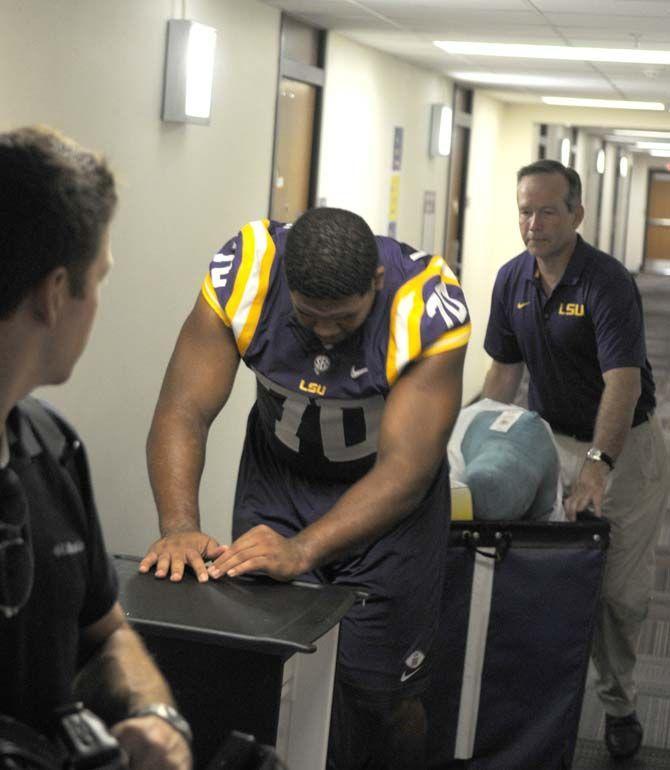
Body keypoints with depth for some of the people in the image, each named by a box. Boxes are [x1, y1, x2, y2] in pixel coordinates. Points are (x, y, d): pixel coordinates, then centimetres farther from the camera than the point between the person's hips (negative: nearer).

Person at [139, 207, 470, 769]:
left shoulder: (430, 306, -32)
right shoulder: (241, 274, -25)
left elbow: (404, 469, -34)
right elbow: (183, 412, -25)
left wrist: (303, 549, -47)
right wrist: (180, 527, -42)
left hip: (389, 490, -2)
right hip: (278, 471, 2)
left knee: (380, 694, 1)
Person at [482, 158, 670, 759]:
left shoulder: (609, 283, -21)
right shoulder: (512, 280, 0)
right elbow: (504, 371, 9)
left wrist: (598, 464, -40)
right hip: (550, 438, 5)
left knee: (621, 591, 2)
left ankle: (618, 703, 20)